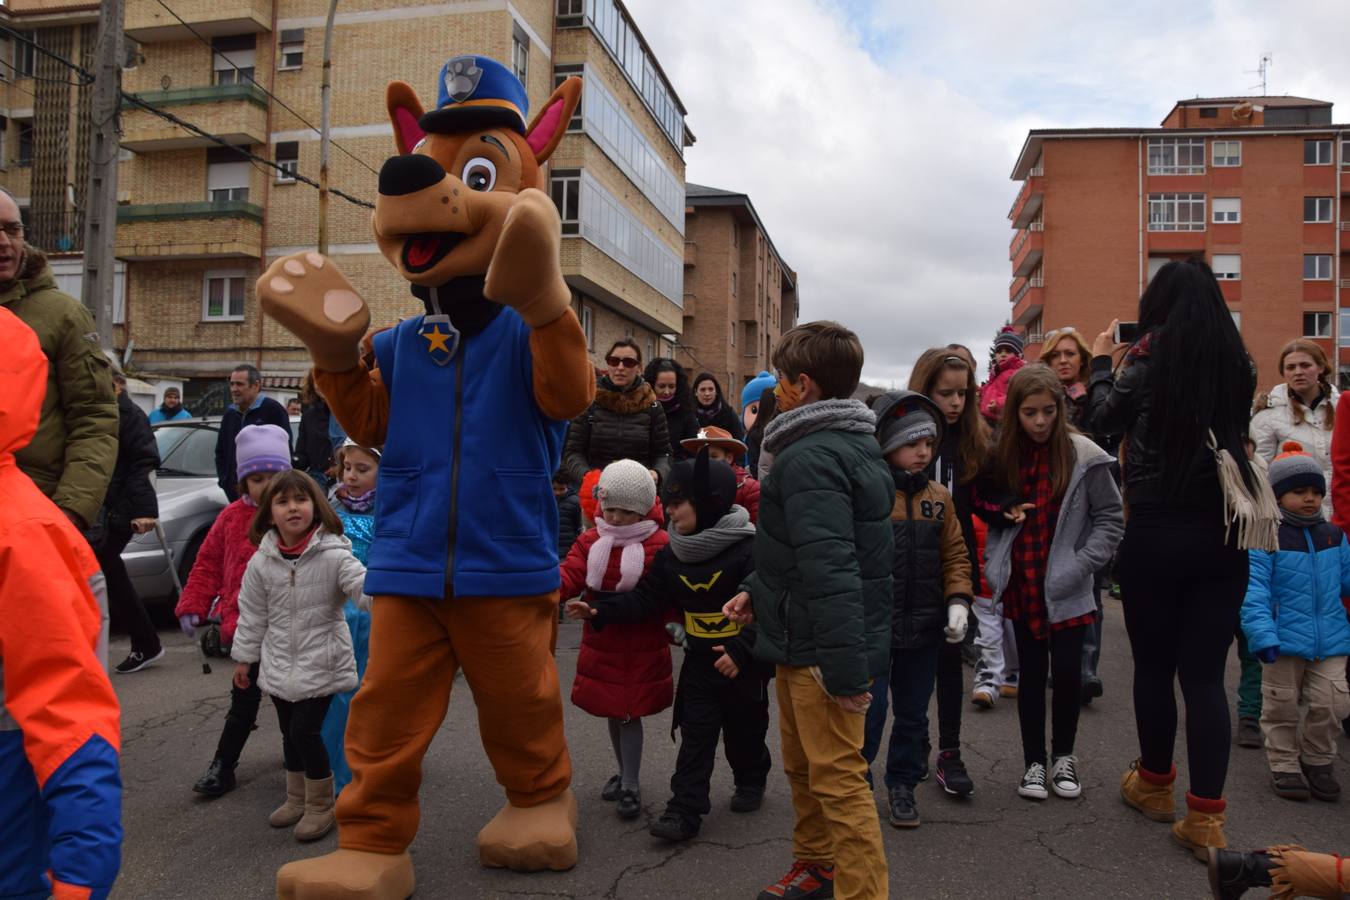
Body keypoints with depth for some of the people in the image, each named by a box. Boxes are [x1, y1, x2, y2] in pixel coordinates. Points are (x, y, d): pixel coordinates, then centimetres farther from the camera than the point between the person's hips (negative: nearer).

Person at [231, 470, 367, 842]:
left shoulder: (333, 554, -15)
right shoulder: (261, 562, -2)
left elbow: (366, 587, -26)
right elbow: (252, 615, 8)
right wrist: (244, 657, 12)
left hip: (321, 661, -5)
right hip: (279, 664, 5)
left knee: (304, 730, -7)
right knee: (289, 732, 16)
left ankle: (321, 805, 13)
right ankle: (297, 798, 36)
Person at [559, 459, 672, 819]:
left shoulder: (660, 546, -9)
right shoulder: (591, 542, 2)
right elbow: (569, 576, -11)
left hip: (642, 650, -4)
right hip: (601, 645, 4)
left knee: (630, 714, 1)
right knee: (612, 712, 18)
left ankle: (631, 787, 15)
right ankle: (624, 773, 38)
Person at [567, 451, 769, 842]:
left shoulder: (747, 550, -19)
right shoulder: (672, 555, 1)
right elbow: (645, 599, 3)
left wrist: (742, 649, -29)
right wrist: (600, 611, -8)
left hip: (744, 662, -4)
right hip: (700, 659, 4)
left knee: (744, 730, 15)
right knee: (694, 736, 2)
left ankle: (751, 781, 42)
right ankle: (684, 809, 5)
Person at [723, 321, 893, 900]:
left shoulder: (810, 457, -21)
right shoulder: (852, 445, 12)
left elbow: (830, 567, -30)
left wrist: (845, 666, -31)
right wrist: (757, 589, 13)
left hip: (820, 650, -11)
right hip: (807, 642, 11)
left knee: (838, 779, -2)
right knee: (803, 766, 23)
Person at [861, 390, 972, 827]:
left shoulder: (938, 497, 5)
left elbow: (955, 554, 11)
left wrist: (958, 601, -1)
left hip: (924, 626, 5)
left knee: (913, 712, 16)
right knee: (868, 712, 2)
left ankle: (902, 783, 34)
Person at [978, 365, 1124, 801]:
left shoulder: (1083, 456, -8)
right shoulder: (1003, 454, 2)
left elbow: (1111, 519, -5)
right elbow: (991, 511, 15)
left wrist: (1081, 564, -13)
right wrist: (998, 537, -2)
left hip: (1065, 589, -2)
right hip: (1022, 585, 3)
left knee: (1067, 671, 1)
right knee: (1031, 672, 10)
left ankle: (1063, 756, 25)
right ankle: (1034, 762, 24)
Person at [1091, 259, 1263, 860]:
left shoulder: (1149, 359, -8)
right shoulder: (1237, 362, 3)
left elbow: (1104, 418, 5)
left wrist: (1101, 360, 21)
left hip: (1157, 531, -3)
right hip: (1223, 532, 3)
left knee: (1154, 665, 13)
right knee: (1206, 674, 7)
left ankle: (1154, 785, 30)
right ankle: (1205, 819, 7)